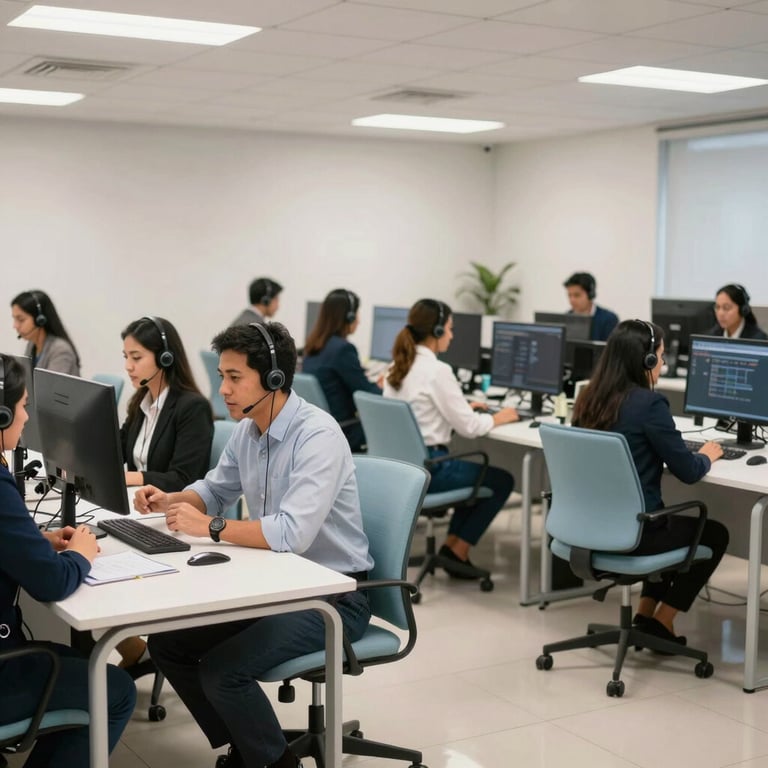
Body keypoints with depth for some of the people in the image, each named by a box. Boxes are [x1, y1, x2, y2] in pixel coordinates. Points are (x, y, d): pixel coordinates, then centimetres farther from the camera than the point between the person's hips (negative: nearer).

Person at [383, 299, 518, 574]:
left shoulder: (398, 366, 7)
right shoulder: (437, 371, -18)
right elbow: (469, 427, -15)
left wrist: (463, 407, 20)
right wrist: (498, 417, 3)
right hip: (426, 468, -9)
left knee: (478, 473, 28)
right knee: (502, 480, 11)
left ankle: (451, 544, 23)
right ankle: (457, 551, 12)